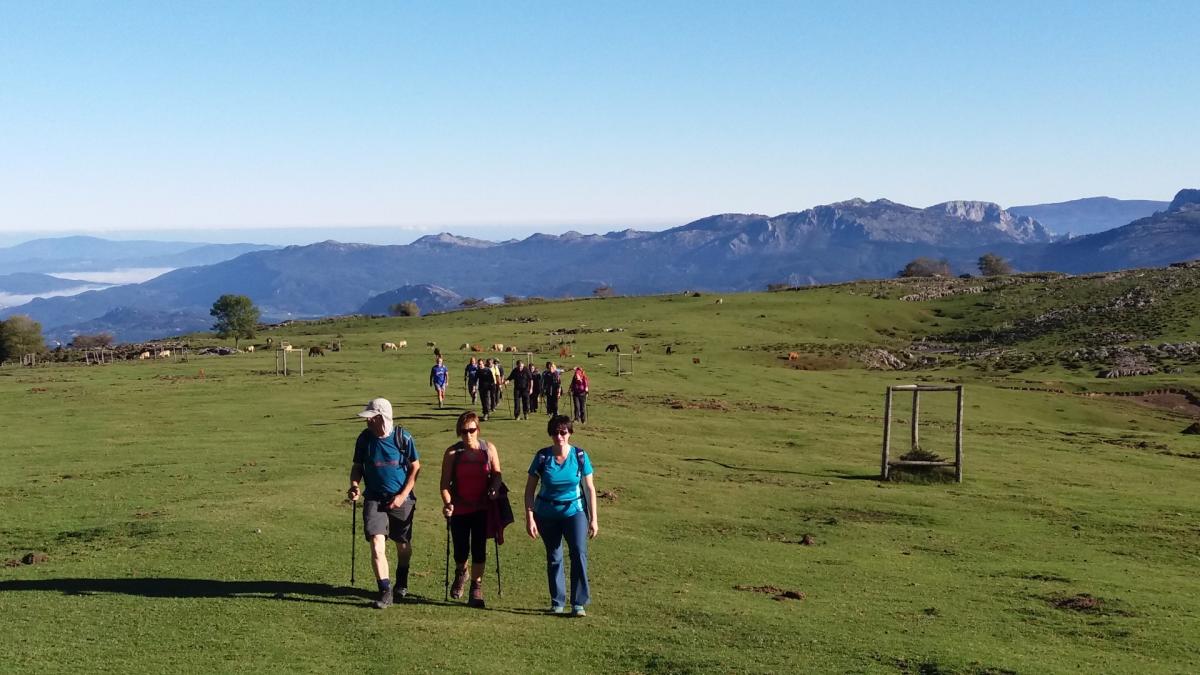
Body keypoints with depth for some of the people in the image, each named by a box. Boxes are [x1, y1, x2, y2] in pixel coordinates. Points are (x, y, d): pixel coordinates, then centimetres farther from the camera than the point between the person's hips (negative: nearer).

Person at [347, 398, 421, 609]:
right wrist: (354, 485, -12)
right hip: (374, 499, 1)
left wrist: (403, 495, -11)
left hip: (401, 500, 0)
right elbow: (357, 466, 8)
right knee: (377, 543, -16)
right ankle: (386, 592, -11)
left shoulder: (403, 437, -10)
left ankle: (401, 584, 40)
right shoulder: (365, 438, -4)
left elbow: (415, 467, -3)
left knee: (403, 544, 15)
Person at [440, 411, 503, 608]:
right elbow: (445, 483, -6)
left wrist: (494, 489, -15)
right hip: (459, 509, 0)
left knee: (479, 548, 0)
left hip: (482, 508, 0)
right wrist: (447, 503, -21)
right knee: (461, 550, 7)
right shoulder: (452, 452, -5)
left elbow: (497, 474, 6)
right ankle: (460, 573, 40)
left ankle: (476, 588, 15)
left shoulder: (489, 449, -2)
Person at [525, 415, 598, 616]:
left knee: (579, 553, -16)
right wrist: (529, 518, -9)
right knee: (553, 558, 9)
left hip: (574, 511, -1)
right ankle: (557, 603, 23)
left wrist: (593, 519, -2)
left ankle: (579, 603, -8)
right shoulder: (542, 457, -9)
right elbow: (530, 489, -3)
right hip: (547, 514, 1)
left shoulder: (580, 456, -8)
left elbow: (590, 489, -1)